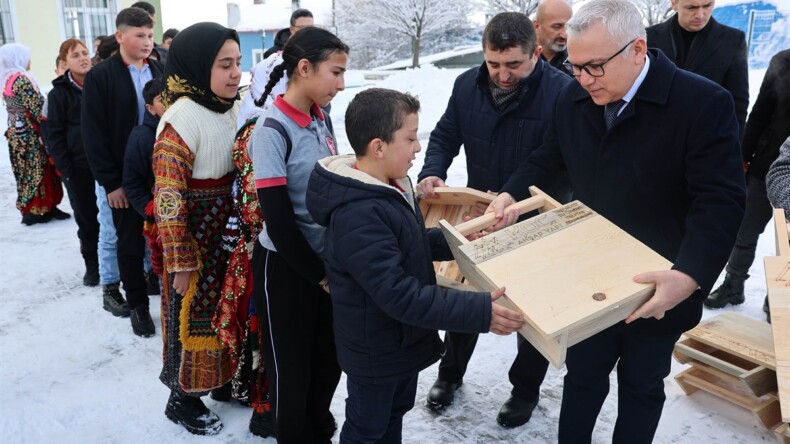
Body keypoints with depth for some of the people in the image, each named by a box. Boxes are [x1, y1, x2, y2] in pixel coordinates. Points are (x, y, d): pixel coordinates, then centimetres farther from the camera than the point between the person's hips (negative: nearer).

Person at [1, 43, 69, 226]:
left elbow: (18, 107, 13)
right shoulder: (21, 79, -15)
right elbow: (37, 108, -18)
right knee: (37, 171, -2)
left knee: (26, 171, 12)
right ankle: (35, 210, 3)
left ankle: (29, 209, 17)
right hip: (29, 134, -9)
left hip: (17, 132, 9)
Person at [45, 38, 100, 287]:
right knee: (86, 218, 7)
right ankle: (92, 265, 21)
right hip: (78, 167, -1)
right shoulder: (59, 93, -3)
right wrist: (65, 170, -9)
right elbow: (54, 135, -3)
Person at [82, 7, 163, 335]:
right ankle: (138, 305, 24)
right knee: (131, 243, 9)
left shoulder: (160, 71, 7)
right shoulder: (100, 77, -5)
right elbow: (93, 135, -7)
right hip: (126, 177, -2)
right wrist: (110, 182, -11)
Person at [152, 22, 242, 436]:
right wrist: (181, 262, -18)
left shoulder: (229, 109, 3)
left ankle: (223, 378, 40)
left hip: (228, 235, 7)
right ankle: (182, 398, 28)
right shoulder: (182, 119, -21)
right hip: (197, 240, -7)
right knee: (194, 316, 7)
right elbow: (168, 198, -21)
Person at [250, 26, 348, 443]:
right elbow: (278, 222, -21)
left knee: (330, 358, 18)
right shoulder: (272, 131, -20)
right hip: (285, 267, -6)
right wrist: (319, 275, -12)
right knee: (291, 366, 12)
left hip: (325, 260, 7)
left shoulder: (321, 118, 2)